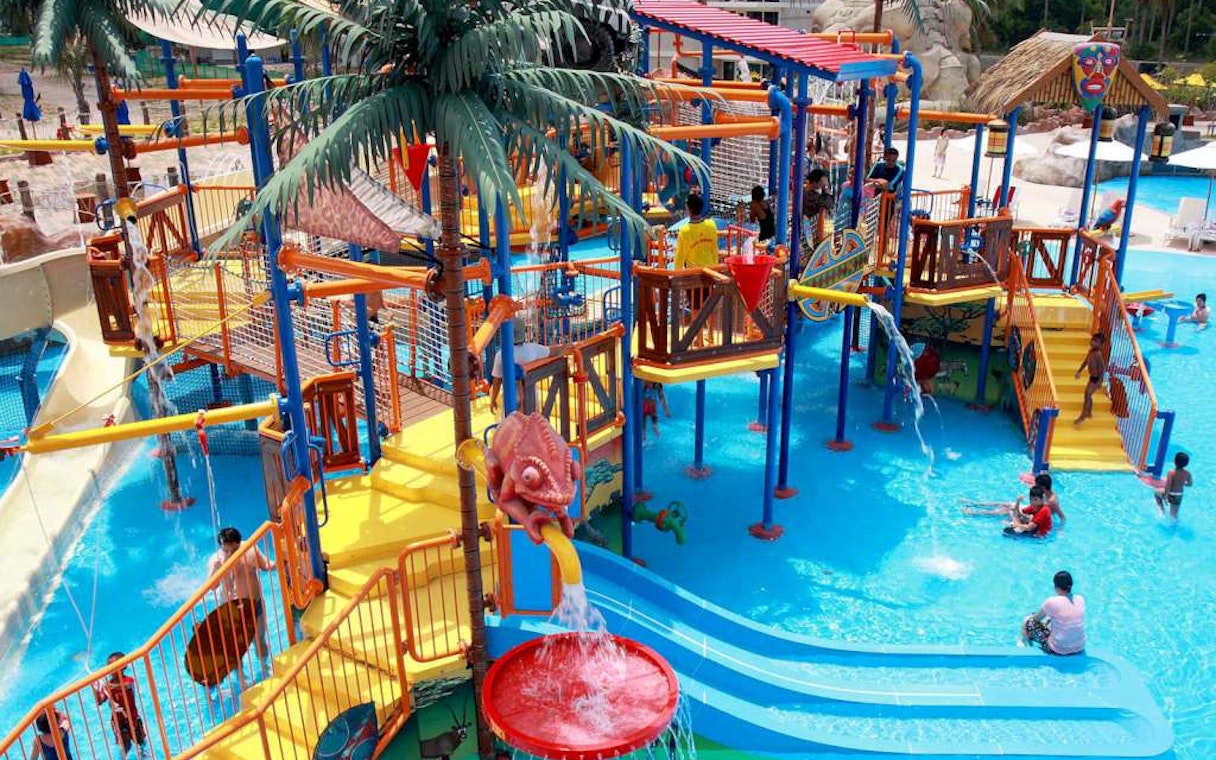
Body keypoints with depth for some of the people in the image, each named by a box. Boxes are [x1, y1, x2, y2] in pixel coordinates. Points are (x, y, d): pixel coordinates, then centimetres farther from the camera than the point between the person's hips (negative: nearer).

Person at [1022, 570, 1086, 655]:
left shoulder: (1052, 602, -19)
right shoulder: (1080, 599, -4)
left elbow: (1037, 618, 0)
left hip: (1058, 650, -5)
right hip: (1079, 649, 5)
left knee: (1028, 622, 11)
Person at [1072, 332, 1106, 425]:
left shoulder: (1098, 354, -25)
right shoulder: (1091, 351, 2)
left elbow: (1103, 368, -25)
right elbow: (1085, 361, 18)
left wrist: (1099, 381, -28)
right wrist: (1079, 371, 24)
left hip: (1096, 378, -10)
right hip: (1092, 377, 10)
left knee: (1087, 394, -11)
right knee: (1088, 395, 20)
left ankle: (1083, 416, -5)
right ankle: (1089, 413, 37)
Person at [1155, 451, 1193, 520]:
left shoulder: (1171, 473, -25)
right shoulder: (1187, 473, -9)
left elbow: (1168, 487, -24)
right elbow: (1190, 483, 8)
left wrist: (1165, 498, -17)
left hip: (1170, 495, -4)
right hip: (1179, 496, 4)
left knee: (1157, 492, 29)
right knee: (1174, 514, 19)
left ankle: (1162, 510, 24)